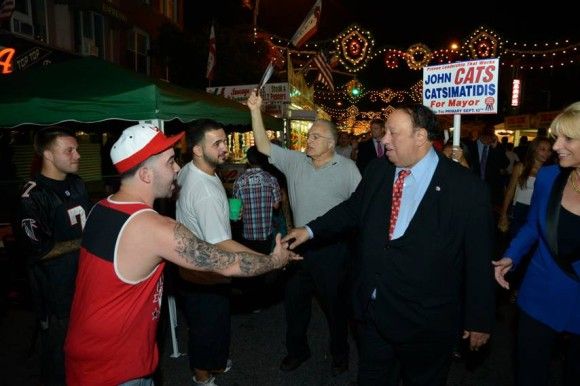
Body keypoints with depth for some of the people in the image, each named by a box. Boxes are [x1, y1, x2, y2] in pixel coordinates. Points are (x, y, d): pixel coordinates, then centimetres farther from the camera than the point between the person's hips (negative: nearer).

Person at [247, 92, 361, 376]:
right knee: (294, 299, 16)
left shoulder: (348, 168, -8)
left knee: (335, 303, 13)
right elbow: (263, 146, -3)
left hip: (333, 249, -3)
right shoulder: (295, 162, 1)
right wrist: (255, 110, -11)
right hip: (301, 246, 4)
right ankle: (297, 350, 40)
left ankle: (339, 353, 39)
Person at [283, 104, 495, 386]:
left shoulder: (467, 188, -17)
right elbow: (352, 209, 12)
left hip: (425, 320, -4)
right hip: (371, 310, 5)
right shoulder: (377, 170, -3)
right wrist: (311, 230, 6)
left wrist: (479, 320, -4)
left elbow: (479, 259, -11)